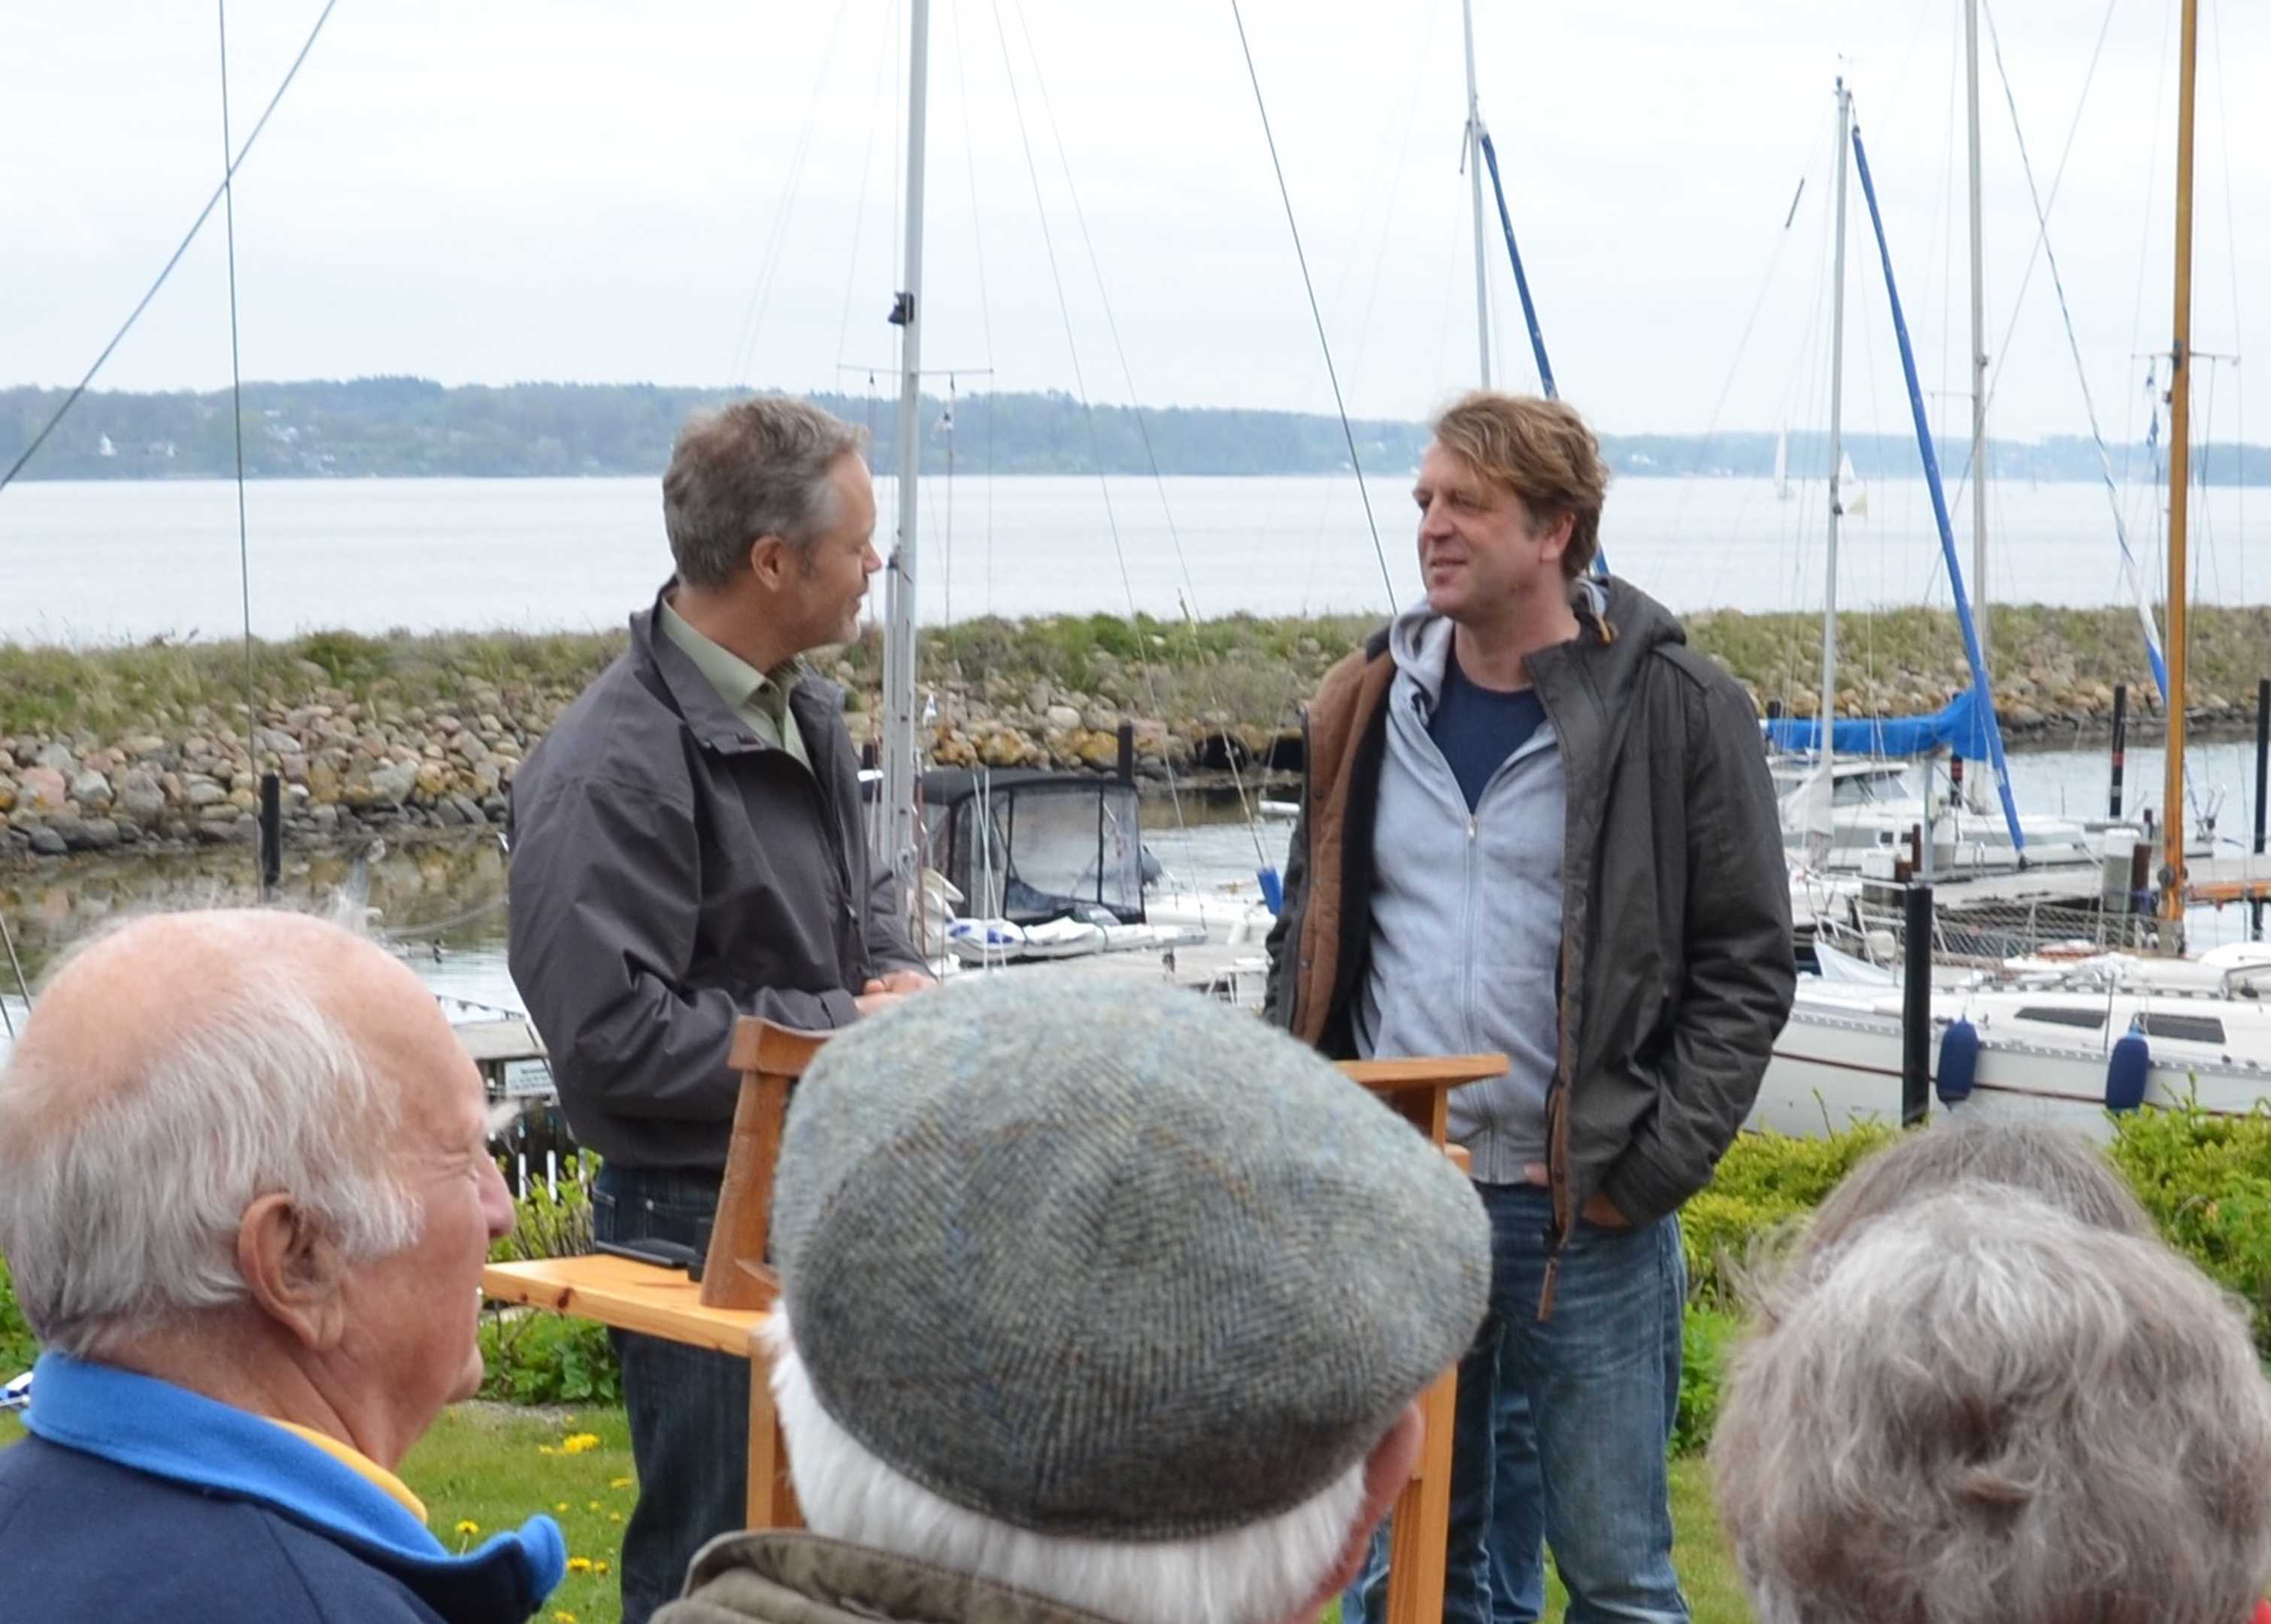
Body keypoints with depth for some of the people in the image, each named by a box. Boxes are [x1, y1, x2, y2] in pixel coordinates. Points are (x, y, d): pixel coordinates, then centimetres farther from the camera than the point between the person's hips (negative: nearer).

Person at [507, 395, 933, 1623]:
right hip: (702, 1222, -9)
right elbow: (613, 1039, -25)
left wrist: (896, 979, 1)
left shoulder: (804, 712, 8)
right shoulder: (613, 770, -21)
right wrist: (841, 1027, -18)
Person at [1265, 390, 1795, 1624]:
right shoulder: (1366, 707, 11)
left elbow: (1745, 966, -4)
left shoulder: (1677, 711, -3)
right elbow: (1308, 945, 18)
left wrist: (1651, 1170, -11)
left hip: (1583, 1218, -4)